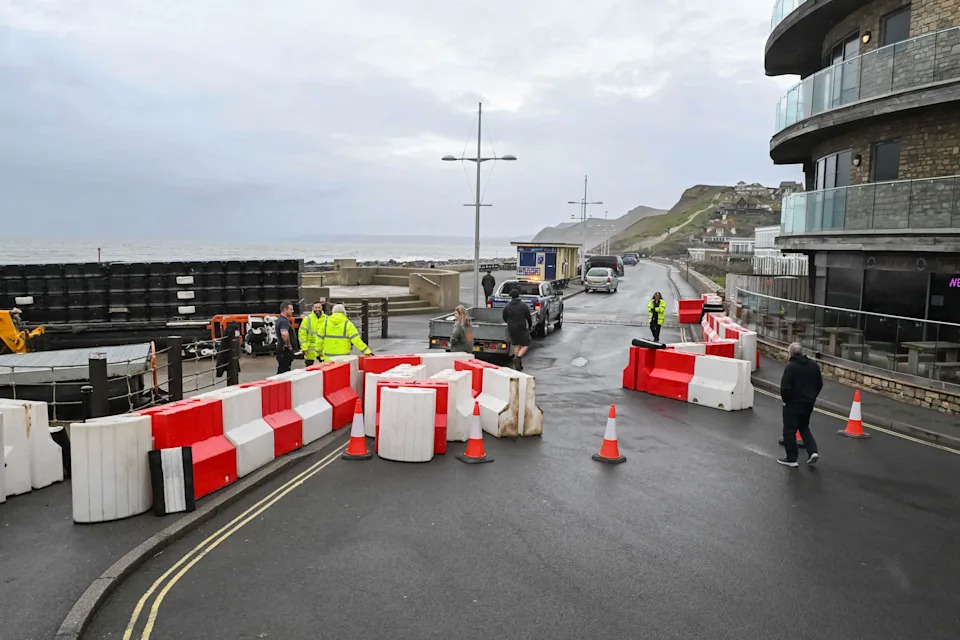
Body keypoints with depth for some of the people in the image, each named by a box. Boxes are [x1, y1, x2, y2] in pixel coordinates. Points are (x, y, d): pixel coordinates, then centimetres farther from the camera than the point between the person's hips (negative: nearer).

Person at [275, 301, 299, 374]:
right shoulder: (284, 321, -18)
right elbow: (284, 335, -35)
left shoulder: (279, 320, 16)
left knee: (281, 371, 15)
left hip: (281, 348, 11)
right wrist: (289, 346, -21)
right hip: (285, 351, -11)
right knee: (285, 373, -9)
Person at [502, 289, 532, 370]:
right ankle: (518, 357, -19)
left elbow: (504, 318, 7)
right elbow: (529, 317, -2)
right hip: (521, 328, -3)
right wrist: (530, 325, 17)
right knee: (525, 345, 7)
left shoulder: (507, 306, -3)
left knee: (516, 345, 17)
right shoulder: (524, 305, -8)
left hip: (511, 329, 3)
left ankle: (518, 365, 16)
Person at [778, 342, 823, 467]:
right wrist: (812, 397, 17)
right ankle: (813, 451, 9)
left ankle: (791, 459, 8)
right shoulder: (814, 365, 4)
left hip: (793, 403, -7)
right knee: (804, 427, 23)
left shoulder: (791, 367, -18)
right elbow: (820, 384, 11)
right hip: (809, 403, 7)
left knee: (789, 430, 4)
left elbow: (785, 387, -21)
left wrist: (785, 399, -6)